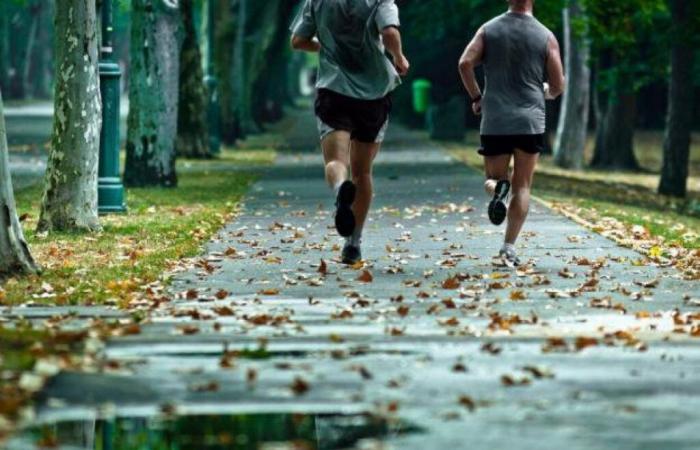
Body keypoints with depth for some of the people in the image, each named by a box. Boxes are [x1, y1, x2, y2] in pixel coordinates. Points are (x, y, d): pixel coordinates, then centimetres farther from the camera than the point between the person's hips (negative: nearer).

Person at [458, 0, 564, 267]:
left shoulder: (489, 30, 3)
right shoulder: (546, 37, 0)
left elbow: (465, 63, -9)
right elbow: (557, 87, 1)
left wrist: (476, 97, 6)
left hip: (493, 122, 1)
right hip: (531, 121, -1)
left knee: (494, 178, 16)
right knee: (522, 187, 7)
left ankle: (497, 187, -21)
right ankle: (509, 247, -4)